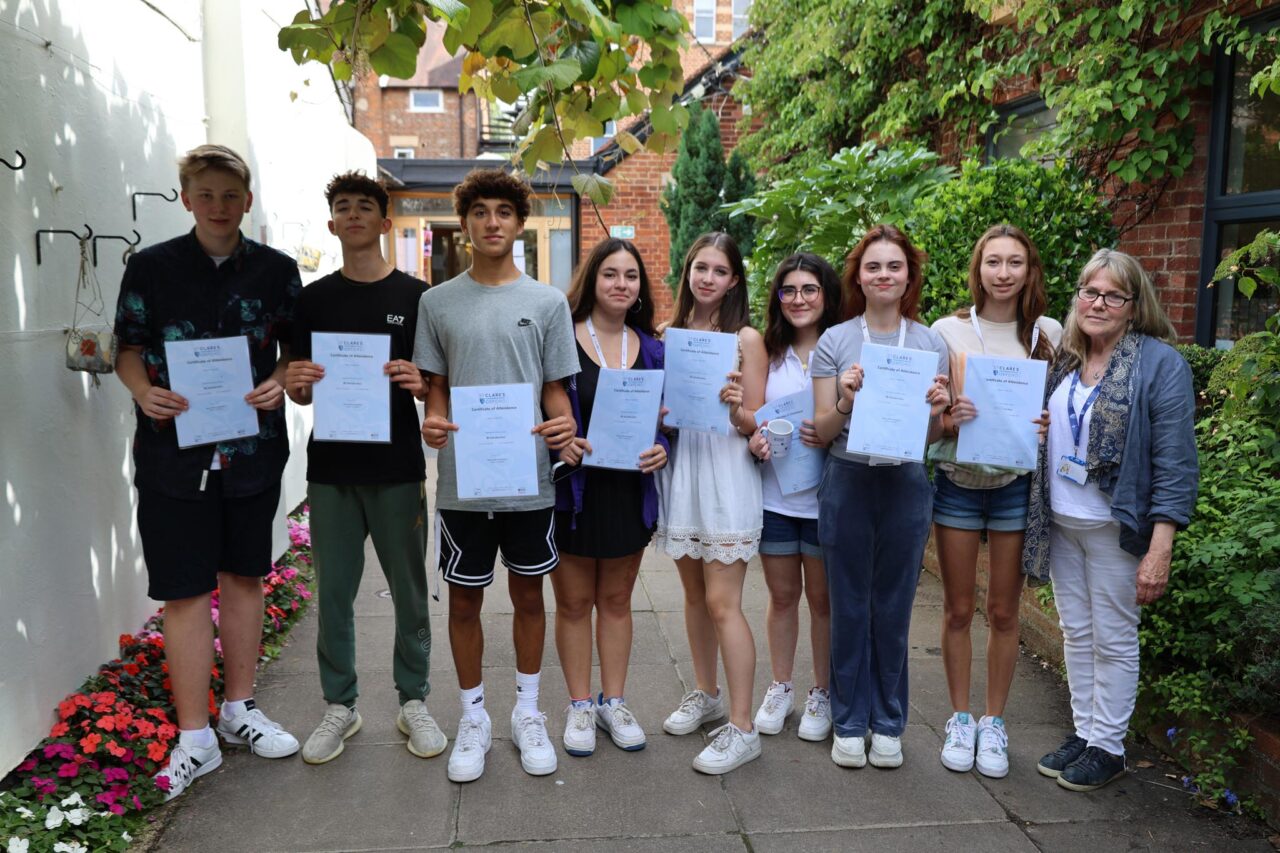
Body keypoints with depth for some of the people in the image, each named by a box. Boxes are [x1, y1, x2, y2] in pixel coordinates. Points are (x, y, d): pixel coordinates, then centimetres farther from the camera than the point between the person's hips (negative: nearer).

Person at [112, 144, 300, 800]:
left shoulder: (277, 271, 4)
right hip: (174, 451, -2)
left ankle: (239, 709, 30)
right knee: (185, 591, 0)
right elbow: (129, 348, 5)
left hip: (252, 449, 2)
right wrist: (143, 390, -15)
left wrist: (281, 382, -10)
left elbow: (294, 347, 11)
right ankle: (195, 738, 13)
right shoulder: (150, 268, 1)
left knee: (245, 576, 13)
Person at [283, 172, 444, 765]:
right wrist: (296, 384, -14)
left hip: (397, 469, -1)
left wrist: (419, 383, -19)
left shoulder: (415, 296, 1)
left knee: (410, 592, 8)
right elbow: (300, 392, 9)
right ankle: (339, 706, 25)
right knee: (333, 593, 9)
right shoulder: (312, 300, 7)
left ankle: (413, 702, 24)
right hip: (331, 468, 2)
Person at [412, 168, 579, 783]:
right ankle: (473, 717, 29)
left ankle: (527, 713, 31)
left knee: (528, 595, 12)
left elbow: (555, 387, 4)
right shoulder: (437, 302, 4)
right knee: (465, 598, 10)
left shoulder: (548, 302, 2)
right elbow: (435, 384, 8)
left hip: (529, 478, 0)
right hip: (462, 480, 0)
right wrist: (433, 421, -13)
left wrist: (563, 424, -17)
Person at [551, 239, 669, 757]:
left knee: (616, 600, 15)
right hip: (573, 489, -3)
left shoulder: (651, 350, 6)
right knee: (574, 602, 9)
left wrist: (662, 448, -10)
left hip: (629, 491, 3)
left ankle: (613, 703, 29)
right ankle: (579, 706, 25)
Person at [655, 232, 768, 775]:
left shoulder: (746, 338, -4)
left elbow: (757, 422, -6)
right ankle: (705, 694, 33)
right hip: (678, 469, 5)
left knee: (722, 603, -6)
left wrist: (736, 408, -26)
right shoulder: (673, 333, 10)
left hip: (725, 472, -5)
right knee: (694, 593, 16)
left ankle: (742, 728, 4)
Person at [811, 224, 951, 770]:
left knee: (893, 608, 10)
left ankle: (888, 723, 27)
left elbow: (933, 438, 7)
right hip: (848, 483, -1)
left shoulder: (931, 344, 4)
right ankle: (849, 722, 24)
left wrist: (936, 411, -14)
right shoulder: (834, 342, 0)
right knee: (848, 607, 8)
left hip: (905, 485, 1)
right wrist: (846, 401, -20)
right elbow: (823, 431, -1)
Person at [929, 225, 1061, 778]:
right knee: (958, 610, 8)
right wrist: (949, 418, -21)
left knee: (1004, 612, 9)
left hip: (1016, 485, 1)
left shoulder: (1049, 334, 2)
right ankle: (960, 718, 25)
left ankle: (994, 722, 26)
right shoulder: (947, 331, -1)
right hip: (956, 482, 0)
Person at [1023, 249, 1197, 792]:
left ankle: (1107, 746, 22)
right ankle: (1083, 732, 30)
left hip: (1115, 529, -6)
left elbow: (1175, 465, -14)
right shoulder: (1064, 361, 7)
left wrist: (1159, 552, -19)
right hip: (1060, 523, 6)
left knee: (1114, 640, 6)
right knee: (1076, 634, 15)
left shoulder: (1160, 364, -11)